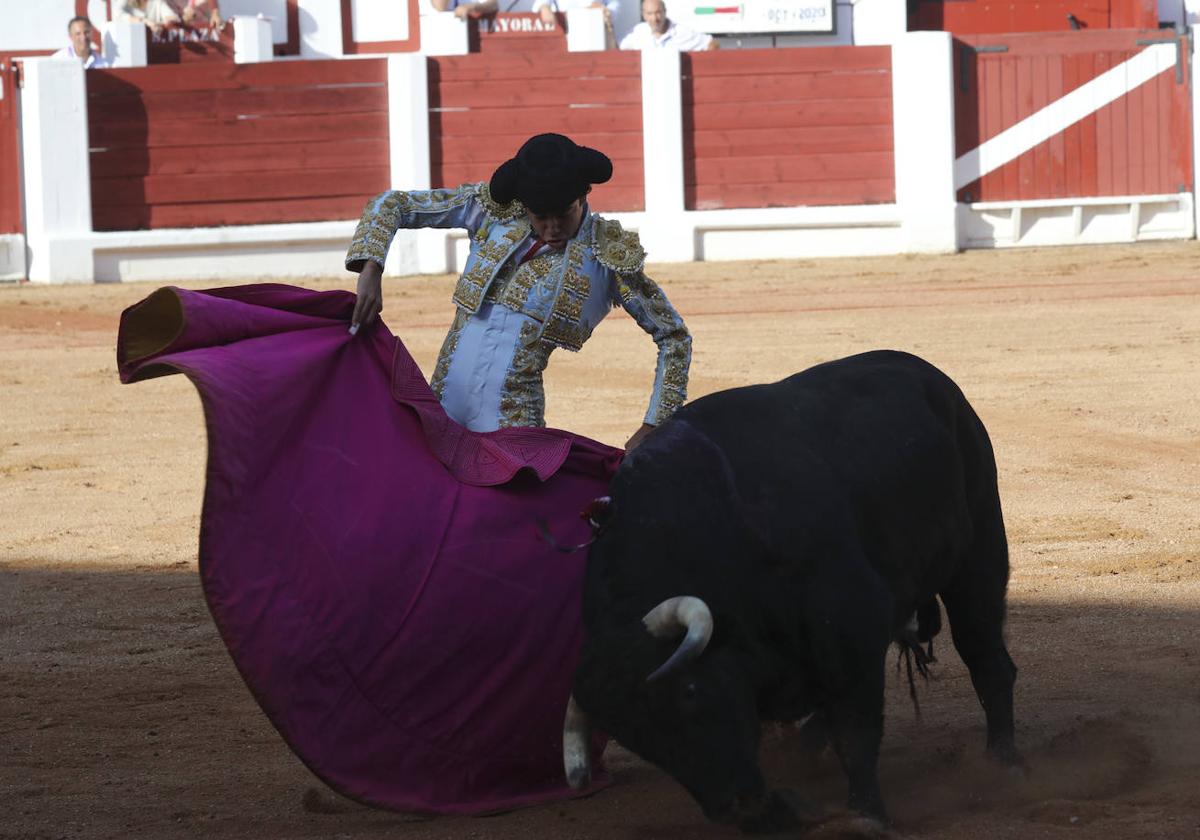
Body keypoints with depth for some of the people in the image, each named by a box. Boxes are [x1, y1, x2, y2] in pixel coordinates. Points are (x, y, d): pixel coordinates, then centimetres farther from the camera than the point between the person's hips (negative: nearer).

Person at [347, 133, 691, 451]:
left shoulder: (607, 255, -4)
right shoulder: (494, 210, 2)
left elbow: (674, 338, 4)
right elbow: (391, 205, 5)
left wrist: (652, 428, -3)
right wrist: (370, 271, -13)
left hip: (511, 422, -3)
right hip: (441, 407, 3)